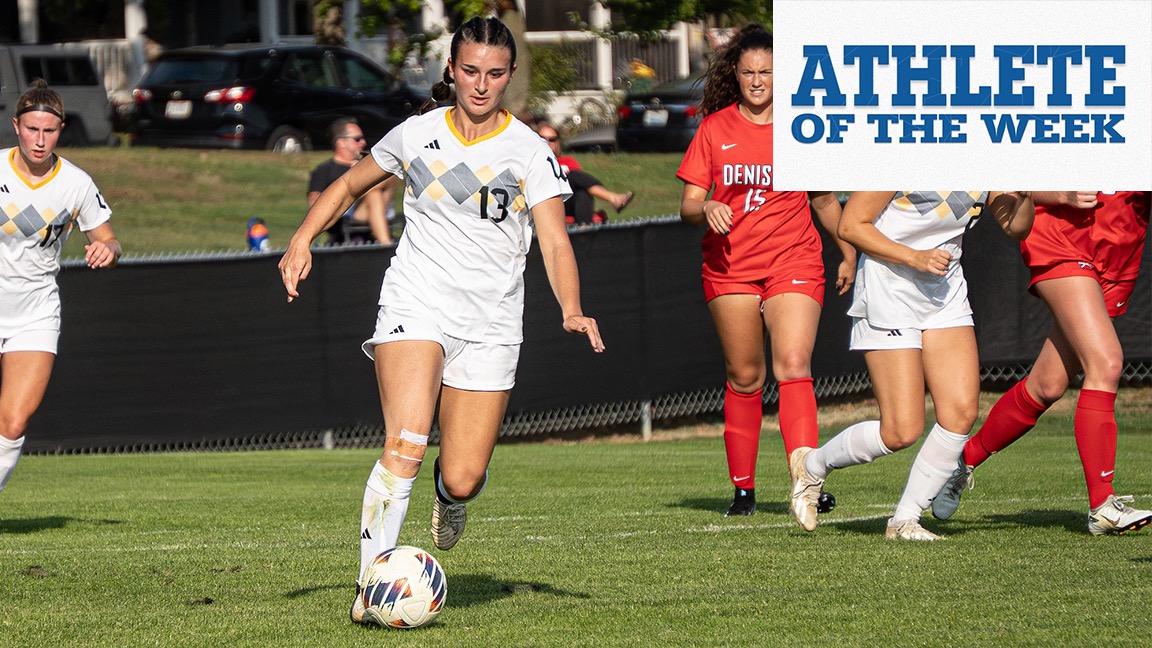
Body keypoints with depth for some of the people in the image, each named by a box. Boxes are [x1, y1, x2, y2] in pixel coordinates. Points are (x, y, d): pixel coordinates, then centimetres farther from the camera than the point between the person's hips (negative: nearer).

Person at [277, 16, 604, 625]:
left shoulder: (528, 151, 1)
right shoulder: (417, 135, 5)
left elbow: (555, 242, -5)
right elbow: (348, 185, 20)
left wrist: (572, 311, -23)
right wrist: (302, 240, 4)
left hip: (490, 324, 1)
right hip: (416, 305, -1)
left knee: (464, 478, -3)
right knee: (405, 444, -24)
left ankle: (450, 493, 36)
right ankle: (372, 585, -22)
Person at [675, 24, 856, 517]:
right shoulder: (714, 129, 4)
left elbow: (824, 201, 17)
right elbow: (688, 205, 2)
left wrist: (848, 254, 15)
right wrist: (706, 208, -19)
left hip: (794, 263, -1)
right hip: (730, 267, 1)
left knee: (793, 366, -17)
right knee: (744, 378, 4)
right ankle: (743, 488, 16)